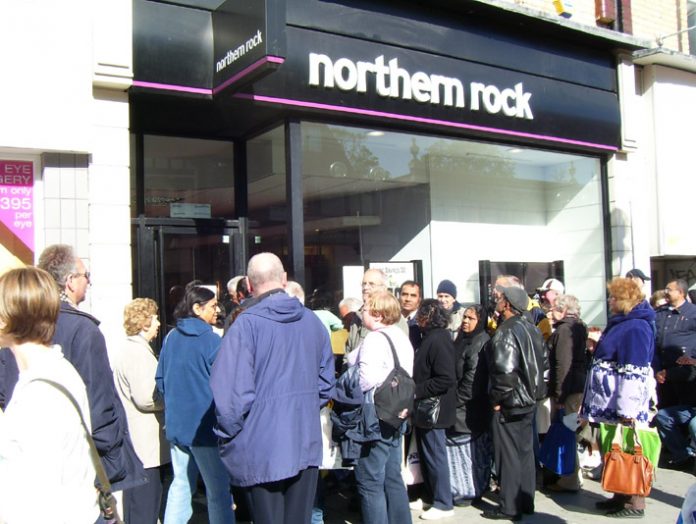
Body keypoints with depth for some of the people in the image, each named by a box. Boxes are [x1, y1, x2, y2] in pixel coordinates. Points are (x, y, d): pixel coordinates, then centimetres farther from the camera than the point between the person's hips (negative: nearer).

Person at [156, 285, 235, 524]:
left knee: (181, 485, 16)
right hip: (204, 426, -7)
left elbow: (160, 379, 12)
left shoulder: (171, 337, 5)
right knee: (218, 490, 4)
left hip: (175, 424, 7)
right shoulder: (210, 340, -15)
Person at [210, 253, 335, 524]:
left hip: (263, 447, -5)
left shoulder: (247, 323, -13)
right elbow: (325, 382, 10)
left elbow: (230, 388, -18)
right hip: (306, 443, 5)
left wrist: (228, 435, -5)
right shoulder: (312, 321, 5)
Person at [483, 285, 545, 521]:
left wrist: (497, 398, -15)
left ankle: (509, 507, 10)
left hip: (509, 403, -8)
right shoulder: (532, 329, 7)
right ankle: (525, 501, 25)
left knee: (508, 454, 1)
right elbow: (540, 363, 12)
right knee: (525, 451, 15)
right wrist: (532, 391, 16)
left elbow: (505, 370, -27)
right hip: (529, 400, 8)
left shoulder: (506, 332, -19)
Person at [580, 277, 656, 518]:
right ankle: (621, 496, 28)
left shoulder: (635, 328, -18)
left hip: (624, 408, -10)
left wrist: (627, 410, -24)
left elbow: (634, 373, -23)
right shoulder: (620, 324, 15)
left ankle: (634, 503, 12)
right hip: (611, 406, 10)